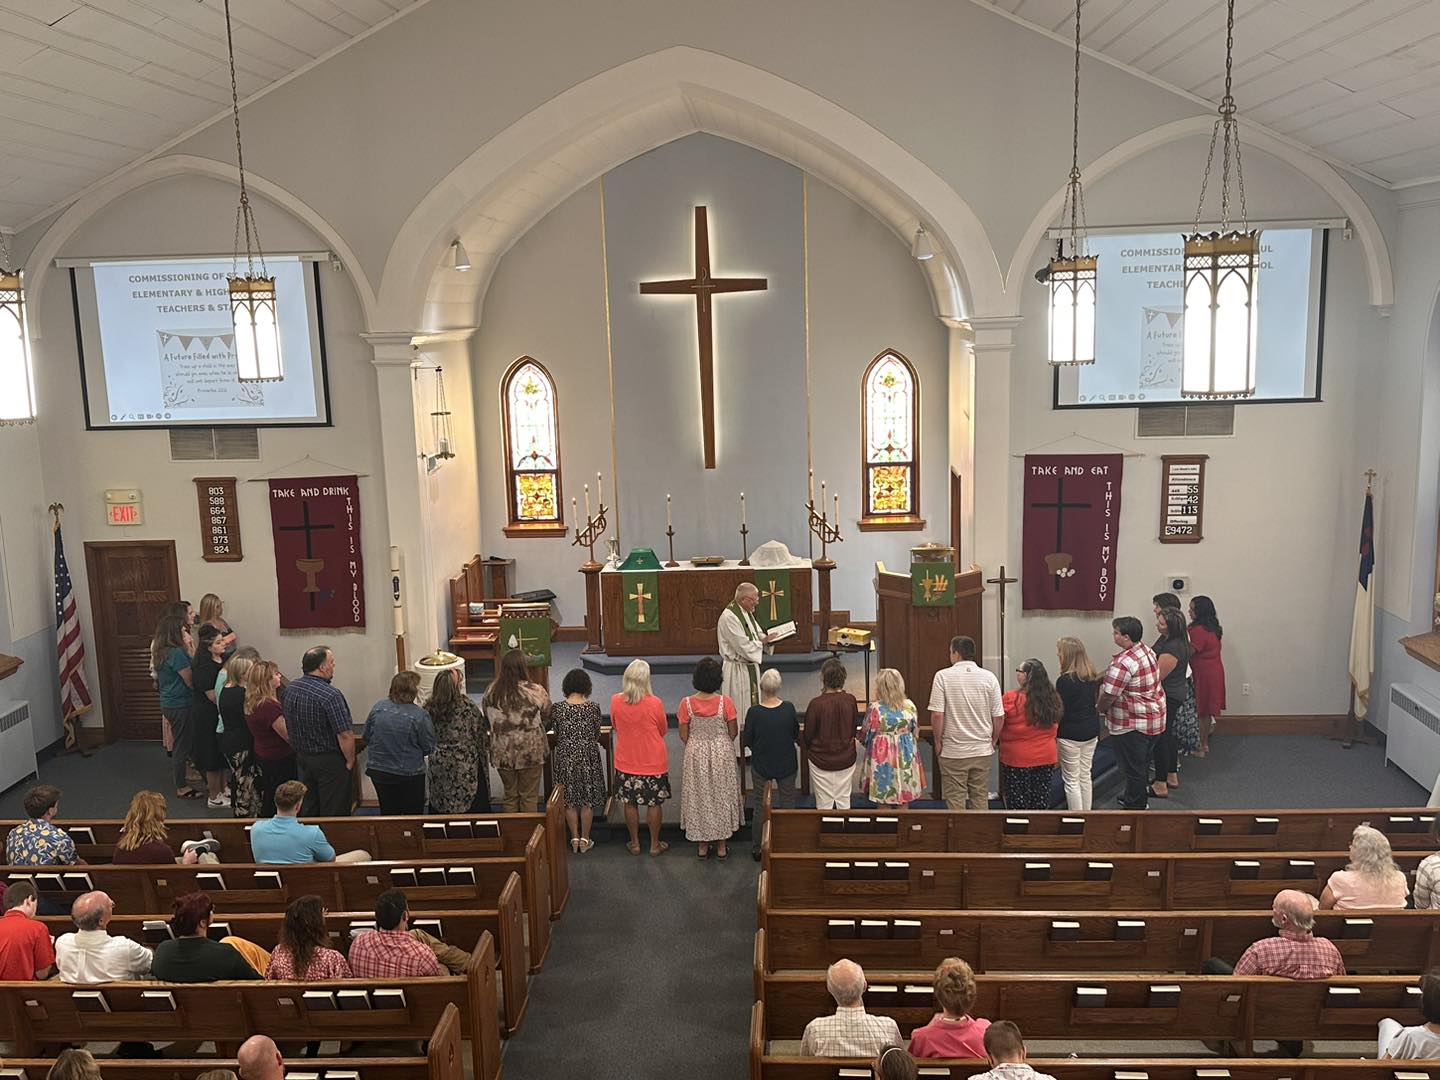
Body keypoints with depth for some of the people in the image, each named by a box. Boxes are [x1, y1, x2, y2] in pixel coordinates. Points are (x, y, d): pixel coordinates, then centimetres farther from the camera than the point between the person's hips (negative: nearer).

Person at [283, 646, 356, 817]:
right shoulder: (330, 696, -24)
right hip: (330, 761, -7)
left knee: (309, 811, 18)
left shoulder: (290, 689, 0)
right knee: (335, 813, 4)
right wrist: (350, 761, -10)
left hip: (301, 757, 7)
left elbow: (288, 726, 11)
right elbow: (345, 734, -25)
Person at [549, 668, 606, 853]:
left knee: (570, 800, 13)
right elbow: (597, 735, -2)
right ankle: (585, 839, 18)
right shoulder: (593, 708, -12)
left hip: (565, 757, 1)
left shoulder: (557, 708, -9)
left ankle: (574, 839, 18)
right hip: (588, 757, -1)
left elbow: (556, 734, 2)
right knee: (587, 800, 12)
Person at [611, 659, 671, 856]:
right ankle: (655, 844, 22)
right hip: (653, 762, -2)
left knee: (630, 803, 16)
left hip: (626, 762, 2)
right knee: (654, 804, 12)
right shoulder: (654, 703, -19)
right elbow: (663, 730, -3)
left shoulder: (616, 701, -12)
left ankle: (635, 843, 26)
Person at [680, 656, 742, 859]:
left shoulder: (687, 703, -15)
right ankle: (722, 845, 24)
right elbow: (733, 733, -7)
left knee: (699, 795, 16)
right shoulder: (725, 702, -18)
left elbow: (684, 736, -6)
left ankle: (702, 845, 25)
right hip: (722, 754, -1)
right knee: (722, 794, 15)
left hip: (696, 754, 1)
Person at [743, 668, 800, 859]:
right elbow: (797, 735, -3)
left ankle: (757, 848, 25)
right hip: (786, 764, 1)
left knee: (759, 806, 16)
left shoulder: (754, 712, -21)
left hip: (761, 765, -1)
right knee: (787, 804, 17)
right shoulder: (788, 709, -17)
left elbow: (747, 741, -11)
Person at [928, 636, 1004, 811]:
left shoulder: (943, 676, -10)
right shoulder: (989, 677, -1)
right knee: (981, 799, 13)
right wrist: (992, 741, 15)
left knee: (955, 800, 5)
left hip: (953, 751, -3)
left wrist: (938, 742, -1)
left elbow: (937, 715, -14)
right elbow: (999, 717, 1)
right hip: (982, 750, 3)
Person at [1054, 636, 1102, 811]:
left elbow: (1060, 710, -17)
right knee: (1085, 776, 17)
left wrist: (1053, 735, -8)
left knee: (1071, 780, 2)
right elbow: (1096, 702, 11)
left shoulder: (1065, 680, -20)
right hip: (1092, 732, 7)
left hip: (1070, 734, -7)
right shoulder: (1093, 677, 3)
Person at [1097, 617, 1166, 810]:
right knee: (1142, 762, 25)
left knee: (1132, 767, 4)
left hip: (1132, 724, -10)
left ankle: (1134, 808, 16)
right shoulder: (1146, 650, 2)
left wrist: (1099, 708, -4)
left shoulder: (1124, 662, -28)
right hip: (1153, 718, 10)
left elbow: (1109, 695, -26)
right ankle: (1141, 798, 41)